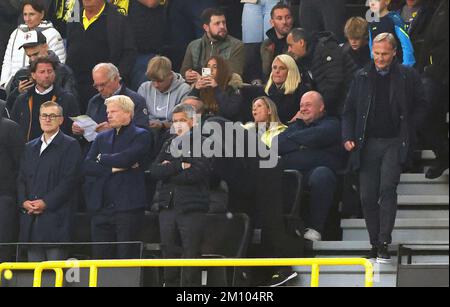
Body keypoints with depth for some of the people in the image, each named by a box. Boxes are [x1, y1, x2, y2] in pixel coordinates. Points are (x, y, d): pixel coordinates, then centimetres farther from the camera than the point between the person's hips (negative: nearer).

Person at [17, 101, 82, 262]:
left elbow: (69, 180, -8)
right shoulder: (30, 147, 21)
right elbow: (21, 179, 16)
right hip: (30, 218, 6)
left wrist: (46, 203, -14)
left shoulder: (70, 146, 1)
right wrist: (24, 202, -3)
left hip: (56, 217, -6)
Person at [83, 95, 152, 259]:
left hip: (128, 207, -5)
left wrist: (101, 159, 2)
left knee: (127, 258, -5)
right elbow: (87, 166, 6)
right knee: (101, 257, 3)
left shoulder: (141, 136, 2)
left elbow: (126, 158, -16)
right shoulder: (102, 138, 18)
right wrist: (113, 168, -8)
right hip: (101, 208, 5)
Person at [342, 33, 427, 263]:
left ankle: (384, 244, -16)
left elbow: (421, 106, 8)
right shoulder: (362, 78, 11)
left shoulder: (407, 76, 3)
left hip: (394, 143, -3)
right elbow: (349, 110, 14)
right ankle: (375, 245, 13)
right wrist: (347, 137, 1)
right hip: (367, 144, 3)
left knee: (387, 189, -18)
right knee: (367, 197, 2)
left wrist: (409, 131, -3)